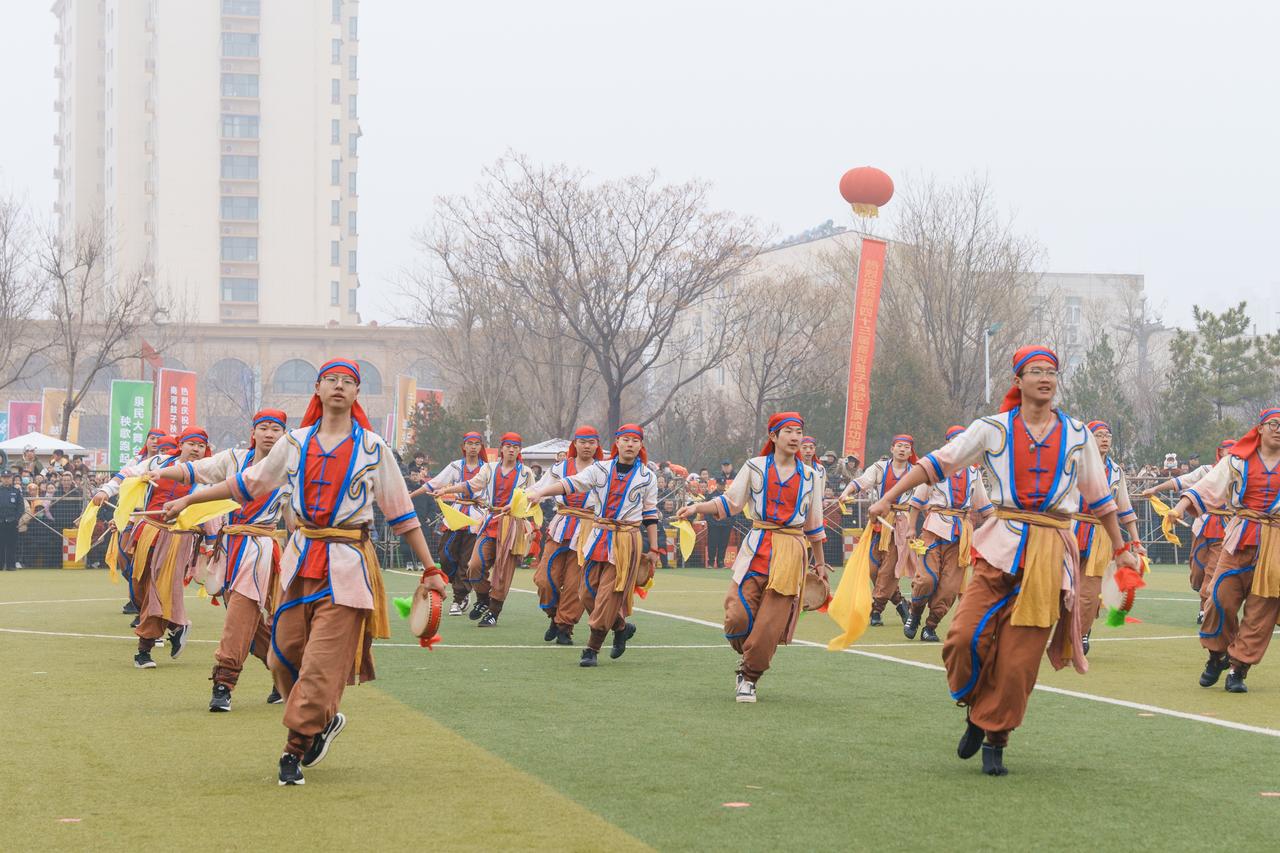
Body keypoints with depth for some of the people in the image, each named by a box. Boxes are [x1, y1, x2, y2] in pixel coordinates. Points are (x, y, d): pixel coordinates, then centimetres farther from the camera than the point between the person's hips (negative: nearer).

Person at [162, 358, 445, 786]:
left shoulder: (373, 447, 3)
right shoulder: (295, 443, 10)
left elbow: (401, 512, 6)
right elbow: (247, 483, 19)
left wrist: (430, 569, 5)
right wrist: (188, 499, 20)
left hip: (347, 565, -3)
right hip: (301, 558, 3)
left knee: (322, 662, -9)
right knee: (284, 655, 3)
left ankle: (295, 749, -1)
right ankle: (324, 720, 27)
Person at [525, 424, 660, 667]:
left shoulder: (647, 477, 4)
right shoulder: (601, 469, 4)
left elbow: (650, 515, 8)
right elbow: (572, 483, -7)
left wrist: (653, 550, 7)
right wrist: (541, 492, -22)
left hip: (626, 540, -3)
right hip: (598, 536, 3)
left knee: (608, 595, -9)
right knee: (588, 593, 2)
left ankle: (592, 649, -1)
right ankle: (622, 627, 26)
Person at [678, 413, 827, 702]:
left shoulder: (809, 476, 13)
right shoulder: (755, 467, 7)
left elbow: (814, 524, 19)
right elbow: (729, 503, 7)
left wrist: (819, 562, 22)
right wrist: (697, 507, -8)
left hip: (792, 553, 1)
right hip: (757, 548, -1)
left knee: (770, 624, -6)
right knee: (738, 615, -13)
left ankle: (749, 677, 12)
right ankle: (747, 655, 20)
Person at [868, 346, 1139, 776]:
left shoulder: (1077, 436, 11)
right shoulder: (992, 429, 6)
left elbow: (1099, 498, 20)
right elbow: (938, 462, 4)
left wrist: (1120, 548, 25)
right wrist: (889, 497, -2)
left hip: (1051, 554, 1)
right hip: (1001, 544, -1)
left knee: (1020, 656, -3)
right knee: (966, 637, -16)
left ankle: (994, 740, 13)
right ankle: (977, 711, 12)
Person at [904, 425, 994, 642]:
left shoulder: (974, 471, 19)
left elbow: (983, 503, 24)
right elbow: (918, 498, 6)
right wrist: (911, 527, -1)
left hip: (962, 530, 4)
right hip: (937, 526, -4)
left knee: (950, 584, -3)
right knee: (928, 576, -15)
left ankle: (931, 626, 8)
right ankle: (914, 615, 11)